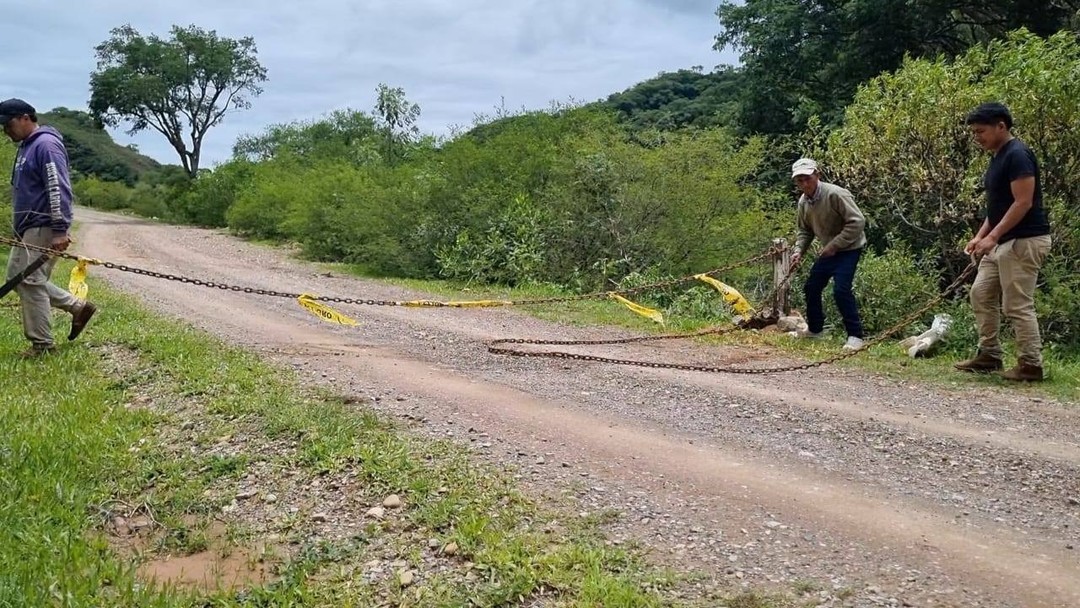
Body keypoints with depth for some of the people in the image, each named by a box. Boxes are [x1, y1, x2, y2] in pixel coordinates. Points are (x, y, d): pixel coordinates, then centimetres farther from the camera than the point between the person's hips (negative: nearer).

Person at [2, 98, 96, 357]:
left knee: (30, 281, -8)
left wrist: (60, 230, -28)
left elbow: (59, 189, -23)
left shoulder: (46, 144, -15)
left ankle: (42, 344, 1)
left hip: (42, 228, -10)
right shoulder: (26, 146, 17)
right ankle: (78, 307, 17)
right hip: (26, 228, 10)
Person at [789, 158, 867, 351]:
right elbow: (805, 231, 11)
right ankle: (815, 329, 30)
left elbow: (857, 222, -26)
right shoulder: (803, 202, -2)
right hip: (828, 251, 8)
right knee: (811, 287, 10)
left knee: (841, 289, -21)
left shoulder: (835, 194, -26)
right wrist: (799, 251, -6)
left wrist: (834, 245, -25)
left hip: (848, 248, -8)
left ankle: (855, 335, -10)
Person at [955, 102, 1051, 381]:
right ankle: (989, 356, 19)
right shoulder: (997, 157, 14)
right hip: (1003, 242, 10)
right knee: (981, 294, 12)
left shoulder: (1017, 155, -16)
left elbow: (1023, 203, -22)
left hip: (1025, 241, -10)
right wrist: (980, 236, 11)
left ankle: (1031, 365, 3)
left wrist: (992, 237, -24)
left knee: (1018, 306, -7)